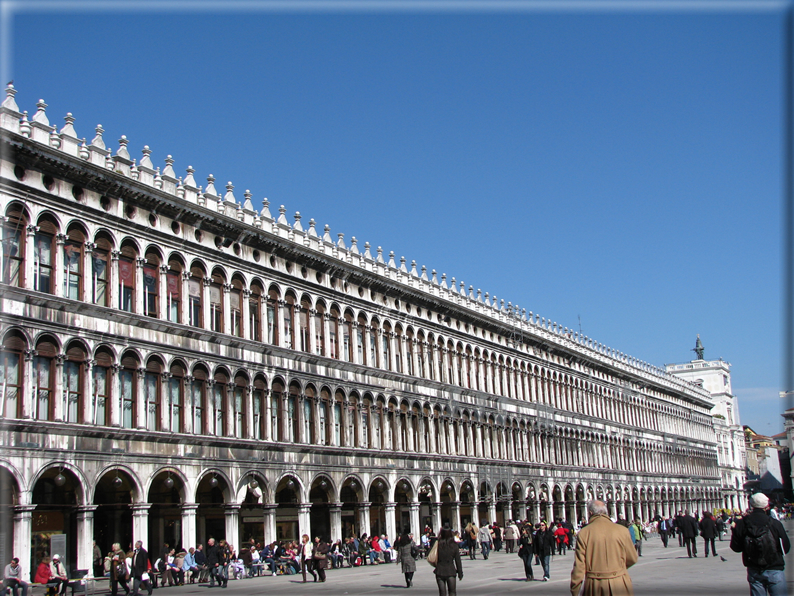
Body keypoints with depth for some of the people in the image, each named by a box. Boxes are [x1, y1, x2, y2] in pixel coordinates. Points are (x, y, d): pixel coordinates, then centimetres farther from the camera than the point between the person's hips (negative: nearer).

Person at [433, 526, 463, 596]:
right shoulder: (454, 545, -5)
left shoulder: (438, 544, -5)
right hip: (450, 571, -1)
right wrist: (460, 573, 6)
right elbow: (458, 560, 0)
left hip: (440, 571, 1)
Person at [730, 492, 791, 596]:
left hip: (754, 571, 3)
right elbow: (786, 548, -5)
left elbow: (735, 547, 1)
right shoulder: (775, 524, -13)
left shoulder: (741, 524, -6)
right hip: (774, 570, -3)